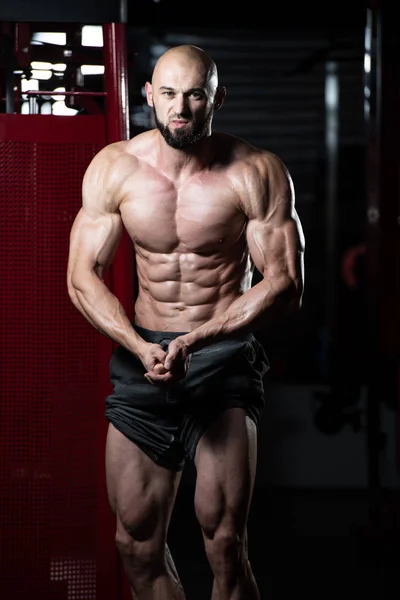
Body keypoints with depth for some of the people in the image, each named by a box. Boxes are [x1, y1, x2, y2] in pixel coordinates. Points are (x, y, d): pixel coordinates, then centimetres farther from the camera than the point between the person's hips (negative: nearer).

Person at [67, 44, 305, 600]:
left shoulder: (257, 173, -9)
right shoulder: (114, 168, -2)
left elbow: (286, 285, -12)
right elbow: (82, 277, -2)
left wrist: (196, 340, -23)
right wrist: (142, 348, -19)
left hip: (225, 353, -3)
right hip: (141, 352, 3)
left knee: (224, 543, -13)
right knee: (136, 540, 9)